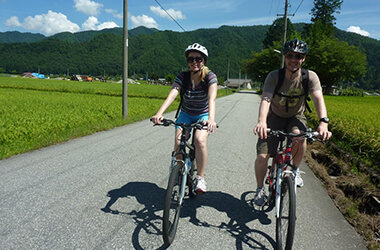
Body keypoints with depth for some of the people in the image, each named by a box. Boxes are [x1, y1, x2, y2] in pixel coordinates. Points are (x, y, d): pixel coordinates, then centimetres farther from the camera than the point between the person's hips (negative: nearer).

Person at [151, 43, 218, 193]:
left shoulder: (210, 77, -19)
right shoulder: (183, 76, -15)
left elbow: (212, 98, -35)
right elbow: (172, 95, -31)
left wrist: (211, 119, -54)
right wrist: (159, 113, -48)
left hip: (204, 115, -2)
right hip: (186, 114, 2)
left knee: (200, 140, -28)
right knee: (178, 142, -19)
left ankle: (200, 178, -10)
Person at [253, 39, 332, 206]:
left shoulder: (310, 77, -15)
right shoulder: (274, 76, -19)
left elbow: (318, 99, -28)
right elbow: (266, 99, -32)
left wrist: (323, 122, -47)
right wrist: (262, 121, -51)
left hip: (296, 117, 1)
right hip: (275, 117, -1)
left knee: (299, 137, -34)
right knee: (262, 157, -14)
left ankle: (295, 170, -3)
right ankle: (260, 189, 13)